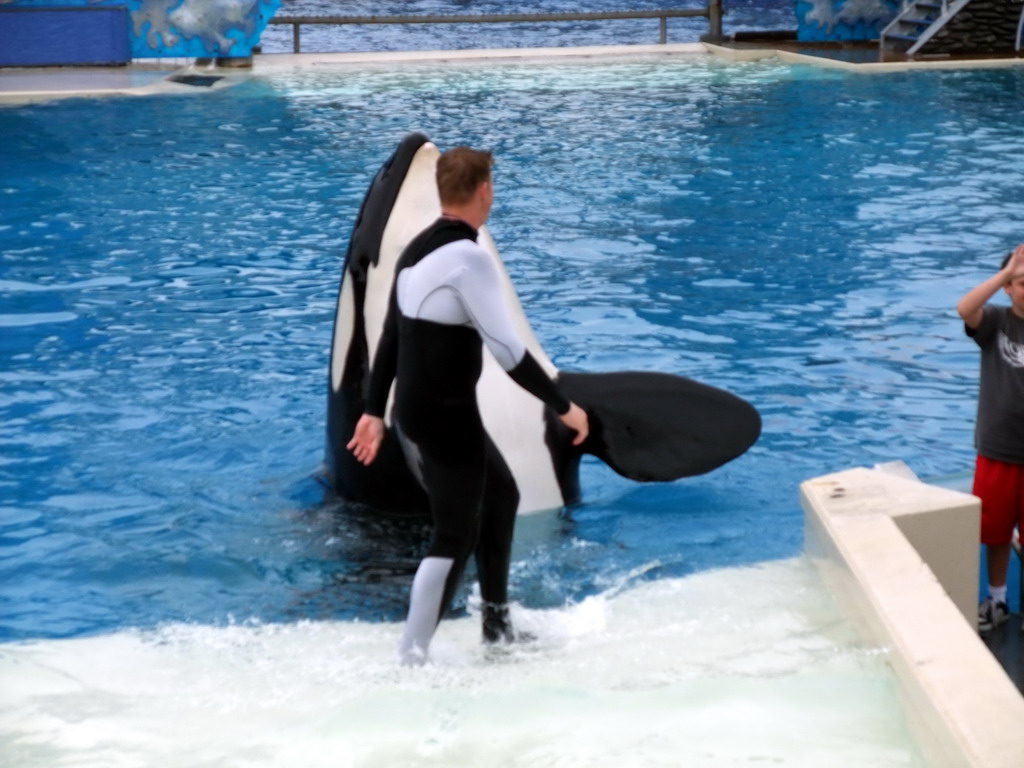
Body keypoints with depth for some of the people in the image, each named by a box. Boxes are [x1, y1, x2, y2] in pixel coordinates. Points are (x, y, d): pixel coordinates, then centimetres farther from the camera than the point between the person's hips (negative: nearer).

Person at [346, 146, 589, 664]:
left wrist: (374, 412, 19)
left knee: (500, 495, 23)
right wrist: (564, 407, -13)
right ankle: (410, 660, 0)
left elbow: (390, 337, 14)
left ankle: (496, 624, 30)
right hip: (446, 418, -9)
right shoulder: (469, 258, -19)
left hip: (414, 412, 9)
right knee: (456, 539, -1)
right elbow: (508, 351, -21)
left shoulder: (416, 250, 8)